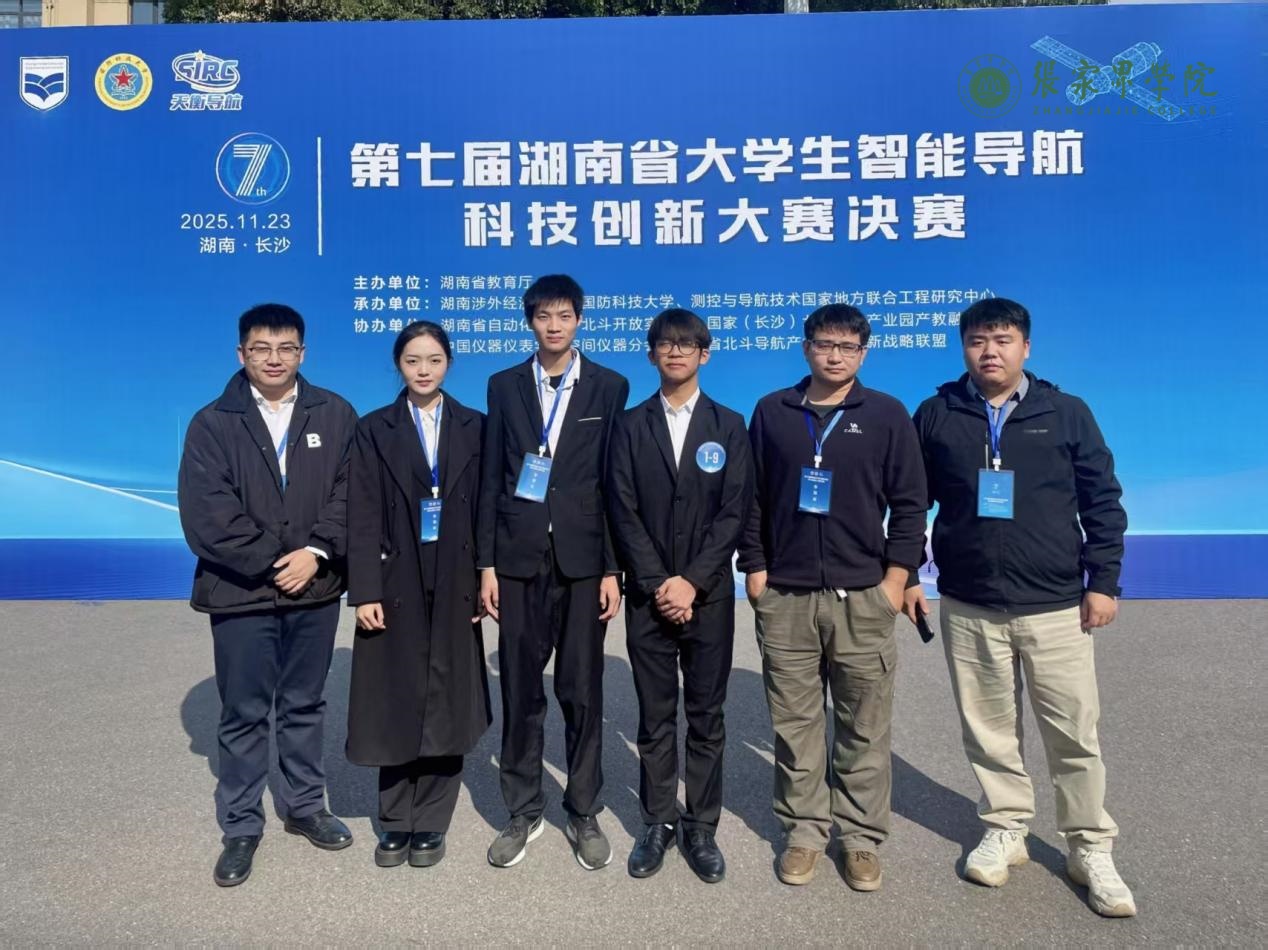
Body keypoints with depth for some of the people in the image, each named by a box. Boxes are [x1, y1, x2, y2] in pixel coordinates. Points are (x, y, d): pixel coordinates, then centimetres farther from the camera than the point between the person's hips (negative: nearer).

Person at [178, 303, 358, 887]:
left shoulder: (334, 415, 3)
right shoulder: (212, 423, -2)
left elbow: (350, 491, -3)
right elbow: (205, 514, -10)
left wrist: (316, 553, -15)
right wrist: (272, 562, -15)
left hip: (315, 588, 2)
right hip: (242, 592, -1)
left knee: (304, 706, 15)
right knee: (243, 715, 9)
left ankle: (304, 806, 33)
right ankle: (241, 827, 25)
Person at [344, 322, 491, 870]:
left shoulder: (474, 428, 6)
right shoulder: (374, 431, 4)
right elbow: (363, 518, -2)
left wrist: (487, 582, -4)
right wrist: (365, 591, -10)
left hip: (455, 588, 1)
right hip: (397, 586, 0)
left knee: (447, 704, 6)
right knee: (397, 704, 6)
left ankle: (430, 823, 20)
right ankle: (396, 820, 23)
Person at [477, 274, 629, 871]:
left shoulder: (610, 387, 3)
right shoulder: (504, 386, 7)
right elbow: (491, 479, 5)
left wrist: (613, 569, -5)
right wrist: (486, 564, 0)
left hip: (582, 558, -1)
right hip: (520, 557, 2)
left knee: (583, 692, 6)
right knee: (520, 692, 9)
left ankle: (583, 814, 23)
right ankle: (523, 811, 25)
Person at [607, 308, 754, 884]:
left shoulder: (728, 426, 5)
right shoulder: (631, 426, 6)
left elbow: (734, 512, -3)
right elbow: (623, 512, -1)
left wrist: (692, 582, -12)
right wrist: (657, 584, -10)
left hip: (708, 595, 0)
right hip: (648, 595, 0)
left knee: (706, 717, 8)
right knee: (655, 717, 8)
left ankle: (702, 828, 20)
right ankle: (658, 823, 22)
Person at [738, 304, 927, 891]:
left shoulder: (886, 415, 3)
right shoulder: (772, 412, 6)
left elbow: (909, 503, 2)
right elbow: (751, 497, 7)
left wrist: (897, 577, -4)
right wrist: (754, 568, 2)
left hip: (862, 597, -1)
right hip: (784, 597, 1)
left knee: (863, 728, 7)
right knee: (794, 724, 8)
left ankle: (861, 838, 23)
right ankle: (804, 830, 24)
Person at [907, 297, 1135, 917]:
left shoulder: (1067, 414, 0)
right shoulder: (936, 416, 2)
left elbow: (1103, 503, 4)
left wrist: (1103, 581, -1)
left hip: (1056, 607, -1)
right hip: (968, 608, 1)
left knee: (1075, 734, 5)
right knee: (988, 730, 12)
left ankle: (1091, 849, 22)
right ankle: (1005, 830, 30)